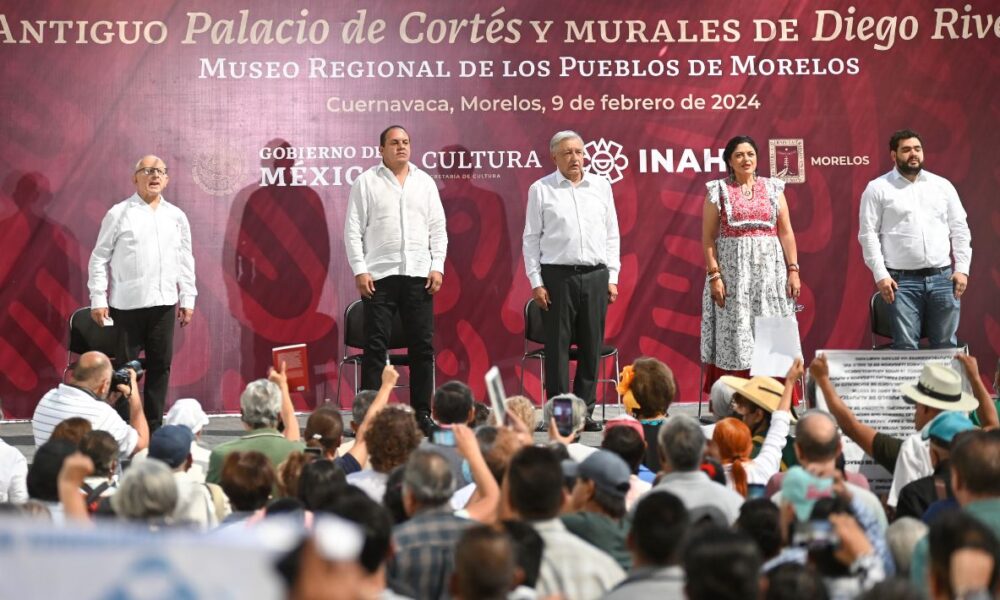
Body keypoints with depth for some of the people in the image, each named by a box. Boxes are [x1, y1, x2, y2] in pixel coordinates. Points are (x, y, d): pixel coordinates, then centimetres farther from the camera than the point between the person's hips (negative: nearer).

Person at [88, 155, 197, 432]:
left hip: (163, 303, 4)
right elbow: (100, 258, 0)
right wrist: (98, 298, -5)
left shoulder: (176, 216, 12)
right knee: (126, 366, 0)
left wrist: (187, 299, 10)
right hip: (127, 304, -4)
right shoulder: (119, 214, 0)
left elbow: (186, 261, 15)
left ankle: (153, 426, 14)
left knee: (160, 365, 6)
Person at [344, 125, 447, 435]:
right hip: (379, 275, -3)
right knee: (376, 346, -3)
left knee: (423, 346, 3)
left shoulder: (425, 182, 13)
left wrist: (437, 267, 1)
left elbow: (438, 229, 12)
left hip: (419, 275, 3)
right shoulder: (366, 182, 4)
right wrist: (359, 270, -8)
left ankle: (422, 413, 10)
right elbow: (353, 230, 1)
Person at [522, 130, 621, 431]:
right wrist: (536, 282, -5)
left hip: (595, 275, 3)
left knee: (592, 346, 4)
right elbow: (531, 238, 2)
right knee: (557, 346, -2)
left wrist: (612, 277, 7)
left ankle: (585, 411, 13)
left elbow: (612, 234, 13)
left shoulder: (601, 186, 11)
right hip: (557, 275, -3)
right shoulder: (540, 190, 2)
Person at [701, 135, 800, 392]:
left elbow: (786, 233, 7)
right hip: (732, 271, -2)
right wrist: (714, 275, -9)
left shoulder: (773, 189, 10)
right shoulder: (718, 191, 4)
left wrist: (793, 270, -1)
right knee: (735, 334, -4)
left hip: (769, 269, 2)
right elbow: (708, 237, 0)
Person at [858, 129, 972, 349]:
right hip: (902, 280, -3)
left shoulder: (942, 185, 12)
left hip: (943, 277, 3)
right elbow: (868, 234, -3)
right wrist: (880, 275, -11)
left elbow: (960, 229, 12)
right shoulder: (878, 189, 2)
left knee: (946, 345, 5)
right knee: (906, 347, -4)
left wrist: (962, 269, 3)